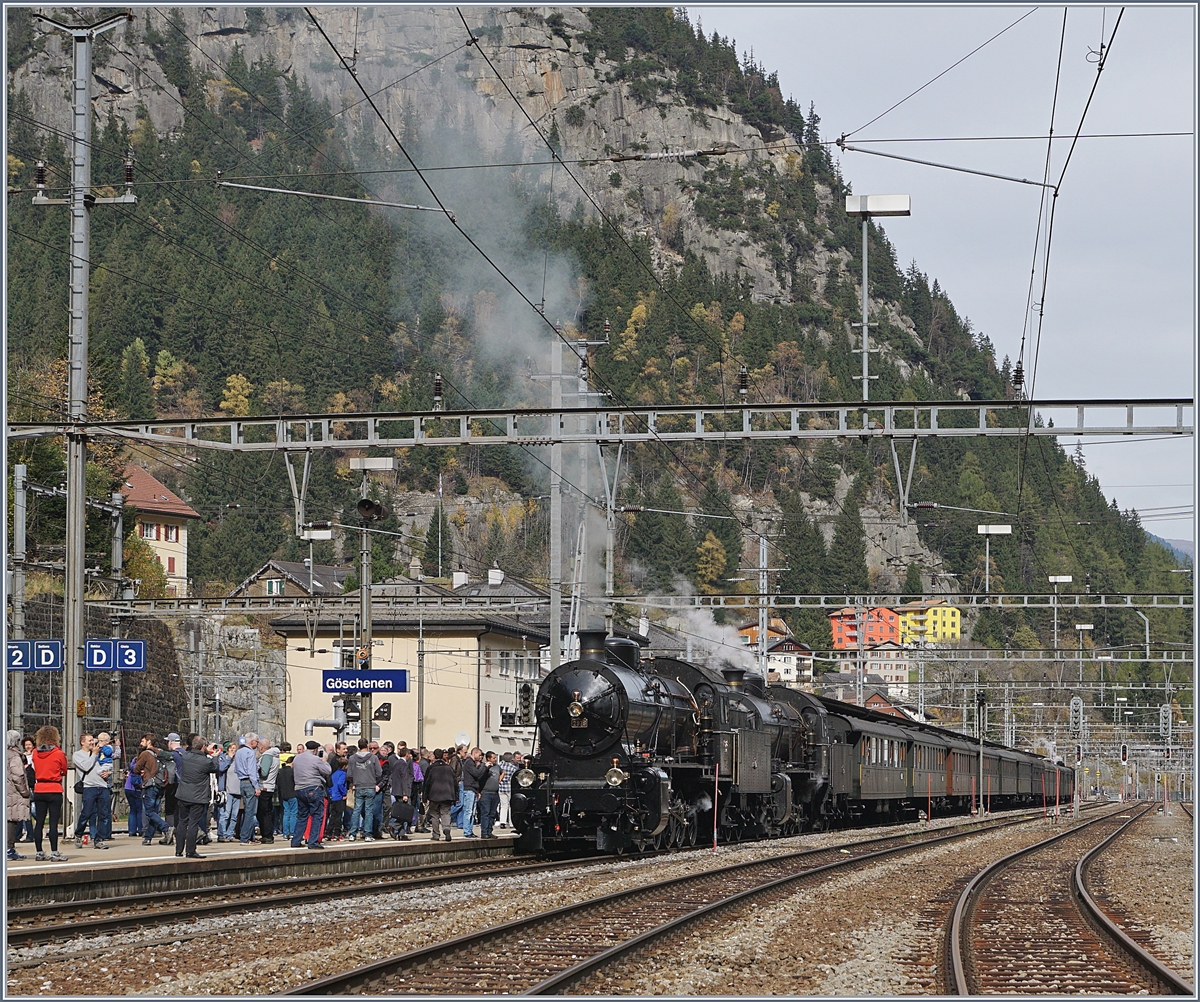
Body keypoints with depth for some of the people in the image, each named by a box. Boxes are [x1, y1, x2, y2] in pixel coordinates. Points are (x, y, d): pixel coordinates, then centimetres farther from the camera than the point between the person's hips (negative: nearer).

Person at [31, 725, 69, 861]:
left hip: (39, 790, 4)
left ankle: (39, 853, 10)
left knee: (39, 822, 7)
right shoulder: (58, 754, -8)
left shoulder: (35, 753, 2)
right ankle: (54, 853, -5)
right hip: (54, 791, -4)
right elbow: (64, 771, 5)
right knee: (53, 823, -3)